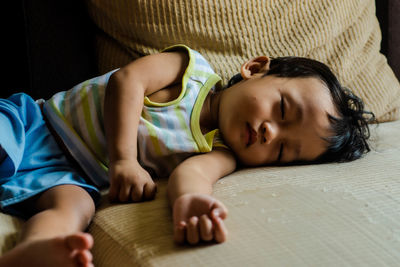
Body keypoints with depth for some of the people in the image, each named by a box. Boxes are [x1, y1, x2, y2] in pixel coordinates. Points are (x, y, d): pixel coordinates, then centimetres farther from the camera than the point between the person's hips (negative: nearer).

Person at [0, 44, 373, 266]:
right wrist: (123, 159, -26)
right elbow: (127, 79, -15)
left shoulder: (220, 154, -4)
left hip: (70, 174, 0)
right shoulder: (196, 68, -6)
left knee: (74, 206, -32)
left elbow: (192, 172, -27)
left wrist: (188, 199, -54)